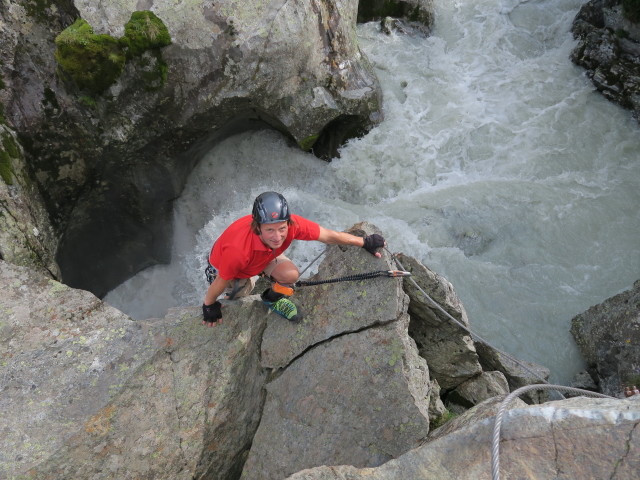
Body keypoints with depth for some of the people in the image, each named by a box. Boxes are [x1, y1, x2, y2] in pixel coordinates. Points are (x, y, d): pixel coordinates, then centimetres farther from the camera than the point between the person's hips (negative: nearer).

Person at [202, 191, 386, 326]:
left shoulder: (291, 224, -36)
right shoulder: (238, 250, -46)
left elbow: (329, 236, -21)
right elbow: (220, 282, -26)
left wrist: (365, 242, -9)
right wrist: (209, 306, -8)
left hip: (264, 255, 3)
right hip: (223, 266, -2)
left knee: (291, 274, -20)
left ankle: (273, 298, 12)